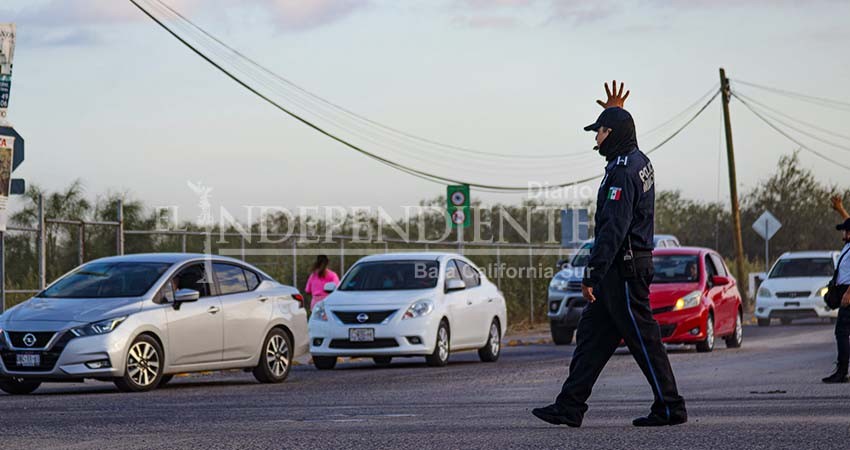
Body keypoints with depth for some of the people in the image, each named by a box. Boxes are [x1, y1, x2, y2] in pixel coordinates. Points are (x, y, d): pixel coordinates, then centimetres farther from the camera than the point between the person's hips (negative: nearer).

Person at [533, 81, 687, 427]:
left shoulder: (623, 173, -19)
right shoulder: (639, 161, 11)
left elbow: (613, 229, -25)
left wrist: (592, 275, -25)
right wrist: (614, 111, 41)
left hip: (623, 269, -10)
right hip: (631, 265, 10)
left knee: (643, 339, -4)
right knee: (591, 334, 8)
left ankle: (671, 408, 2)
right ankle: (569, 406, 8)